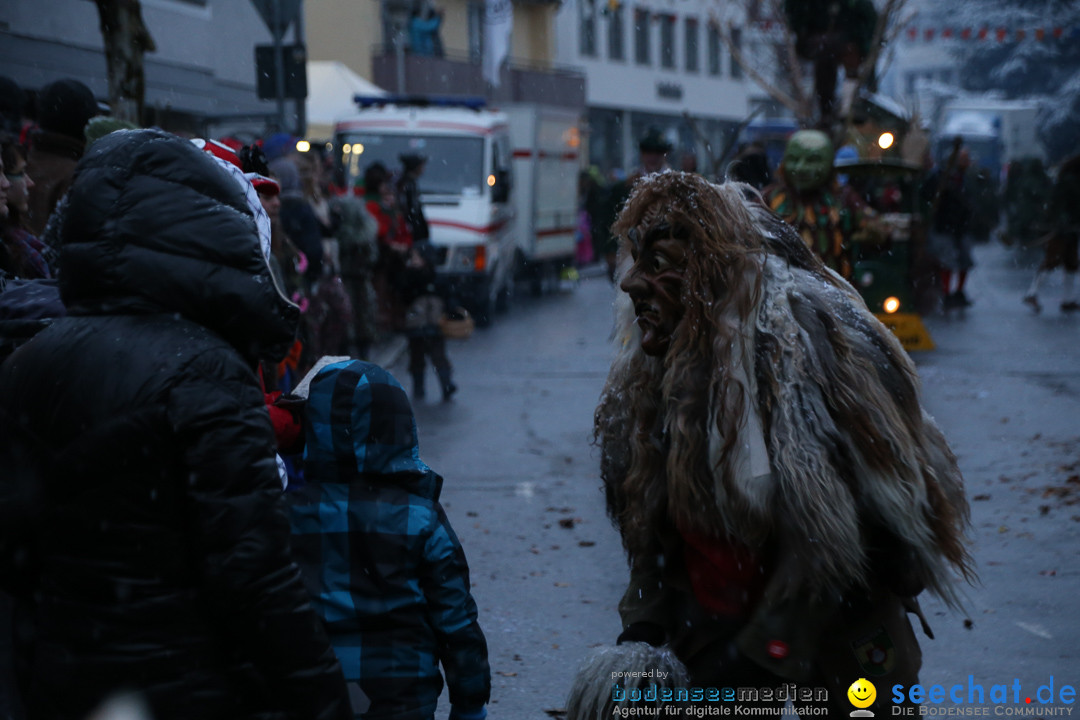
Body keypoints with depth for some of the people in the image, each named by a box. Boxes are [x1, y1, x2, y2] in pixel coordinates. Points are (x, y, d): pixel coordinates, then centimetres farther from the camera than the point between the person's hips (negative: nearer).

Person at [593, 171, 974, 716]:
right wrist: (646, 623, -3)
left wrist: (757, 654, -24)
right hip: (718, 639, 6)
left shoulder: (800, 337, -22)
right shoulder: (655, 370, 2)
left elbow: (832, 530, -24)